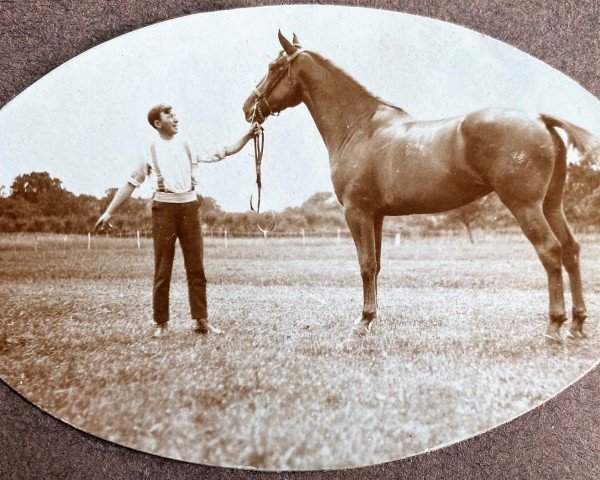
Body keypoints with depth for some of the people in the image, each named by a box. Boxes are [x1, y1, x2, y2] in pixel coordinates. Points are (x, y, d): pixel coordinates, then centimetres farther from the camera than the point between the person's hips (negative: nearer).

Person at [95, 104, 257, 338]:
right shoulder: (151, 151, 8)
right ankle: (161, 323, 9)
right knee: (163, 269, 0)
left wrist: (248, 135, 6)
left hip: (189, 207, 2)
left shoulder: (188, 148, 14)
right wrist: (109, 212, 3)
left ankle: (201, 321, 5)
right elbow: (131, 183, 7)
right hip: (164, 208, -2)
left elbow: (223, 153, 15)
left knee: (196, 266, 1)